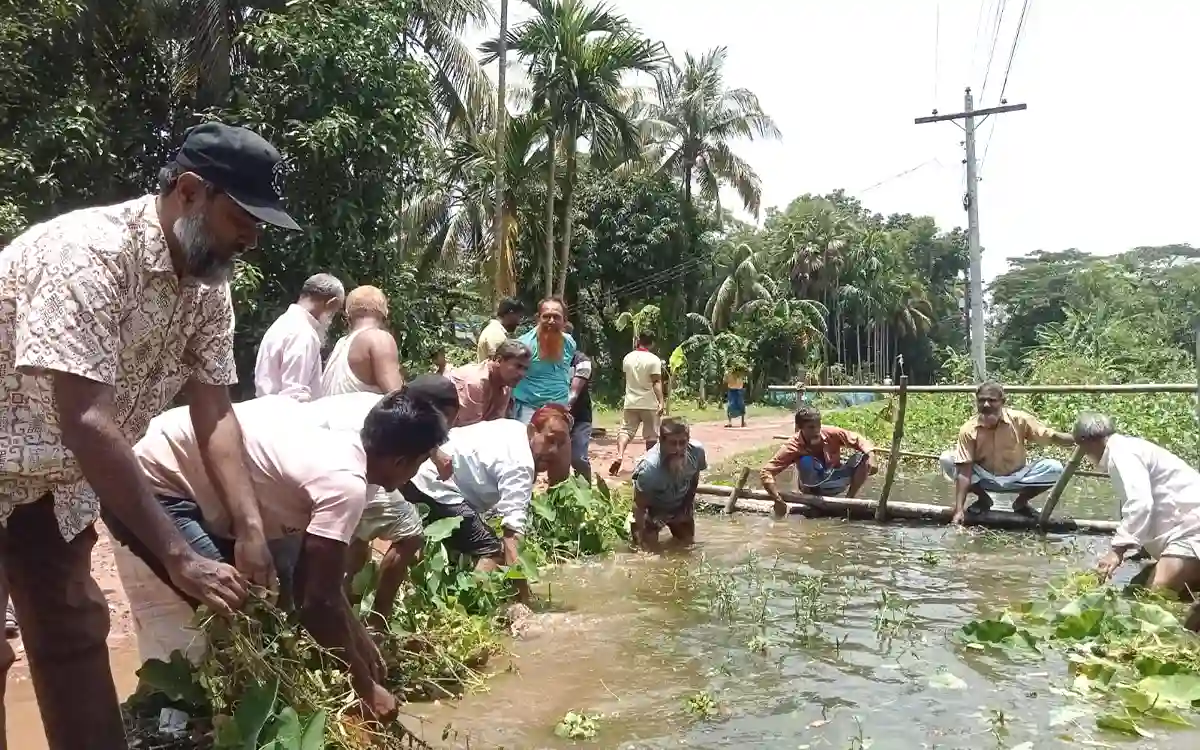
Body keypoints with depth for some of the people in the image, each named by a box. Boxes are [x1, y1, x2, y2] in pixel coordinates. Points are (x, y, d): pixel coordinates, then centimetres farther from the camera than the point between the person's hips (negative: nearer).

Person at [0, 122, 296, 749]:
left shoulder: (209, 283, -7)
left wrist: (250, 529, -15)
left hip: (54, 476, 7)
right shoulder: (91, 252, -32)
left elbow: (214, 411, -6)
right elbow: (88, 423, -36)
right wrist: (178, 556, -34)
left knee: (75, 630, 12)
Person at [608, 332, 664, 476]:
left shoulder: (628, 358, 4)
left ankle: (619, 455, -22)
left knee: (625, 430, 1)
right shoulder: (654, 360, -10)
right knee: (651, 435, 9)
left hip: (631, 402, 3)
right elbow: (656, 382, -17)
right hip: (649, 404, -3)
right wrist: (661, 402, -19)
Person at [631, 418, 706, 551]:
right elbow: (639, 506, -30)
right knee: (650, 550, -7)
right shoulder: (649, 467, -43)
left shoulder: (697, 451, -30)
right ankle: (632, 526, 22)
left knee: (688, 543, 14)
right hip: (653, 508, -4)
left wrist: (689, 503, -1)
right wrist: (641, 537, -30)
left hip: (681, 506, 4)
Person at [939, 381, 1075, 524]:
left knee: (1055, 468, -24)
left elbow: (1052, 437, -15)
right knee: (946, 460, -26)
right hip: (984, 478, -1)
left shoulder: (1019, 420, -20)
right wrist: (959, 510, -33)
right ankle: (983, 499, 0)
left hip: (1016, 477, 1)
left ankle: (1021, 502, 4)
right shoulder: (968, 430, -23)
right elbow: (964, 472, -26)